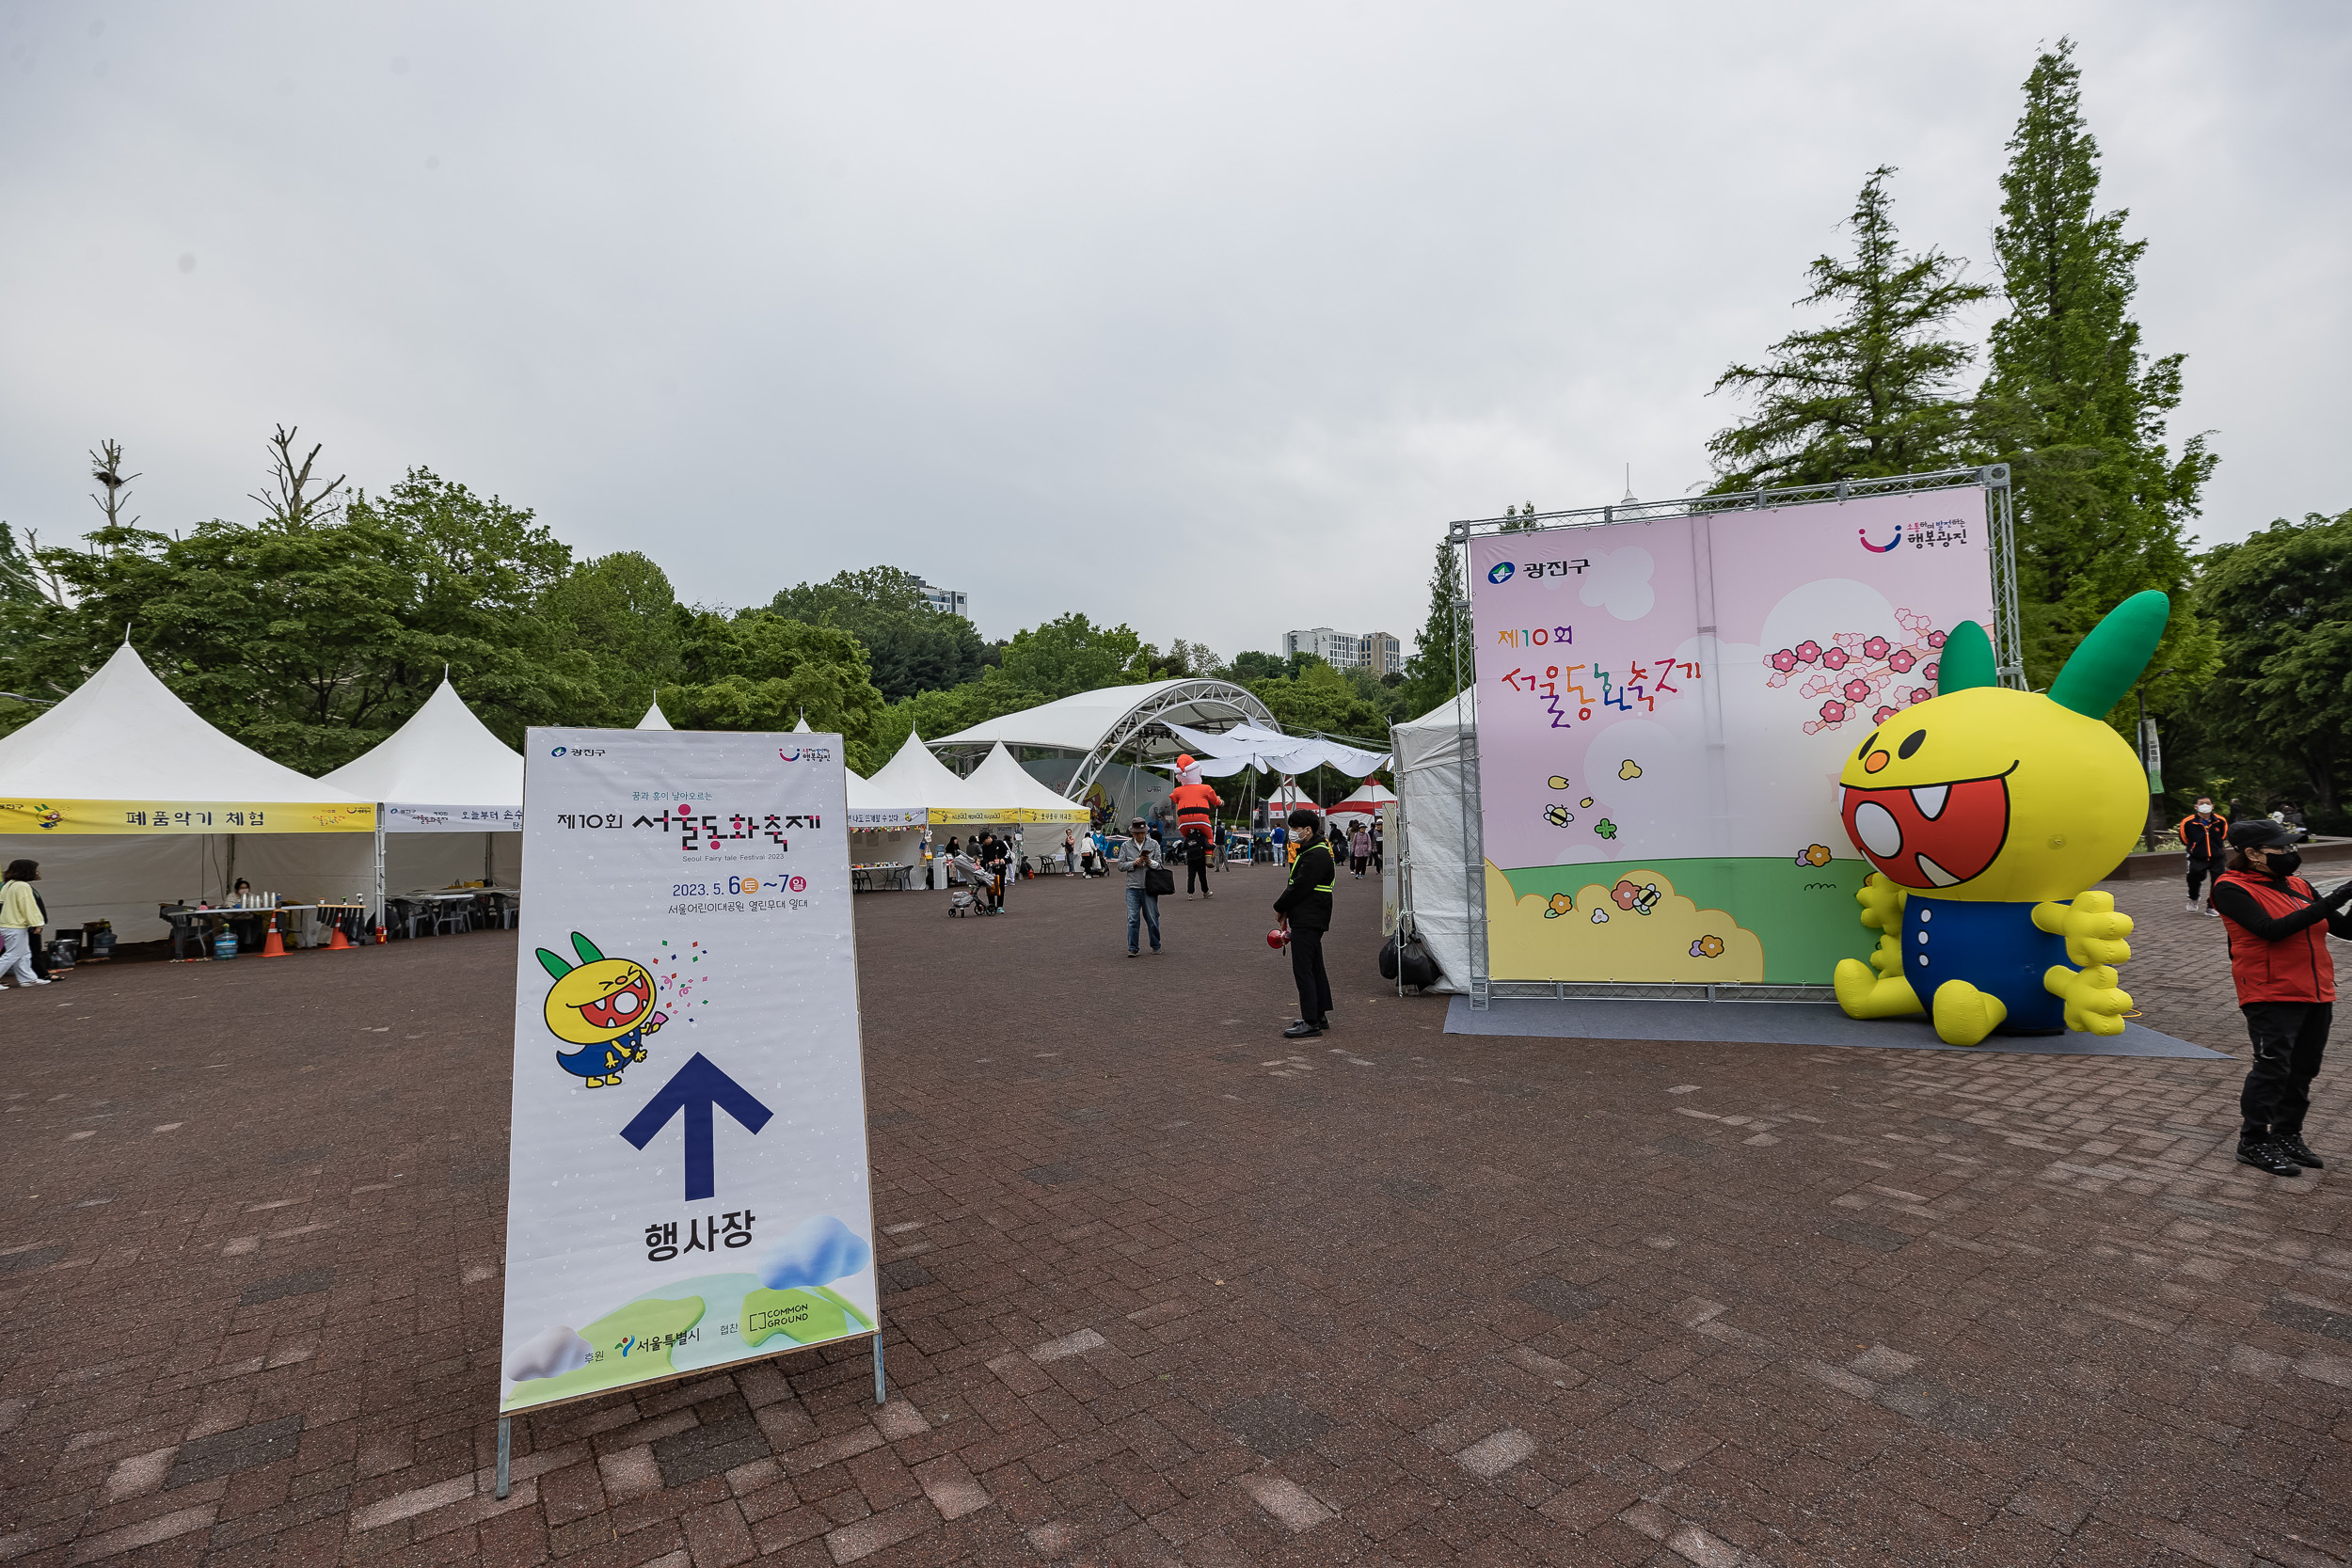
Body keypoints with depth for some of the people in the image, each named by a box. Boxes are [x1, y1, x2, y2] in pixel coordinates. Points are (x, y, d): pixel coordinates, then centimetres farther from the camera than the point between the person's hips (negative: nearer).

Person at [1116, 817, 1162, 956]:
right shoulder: (1126, 846, 8)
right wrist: (1133, 863, -10)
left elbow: (1159, 865, 5)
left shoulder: (1153, 845, 7)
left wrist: (1150, 862, -15)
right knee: (1133, 918, -4)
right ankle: (1132, 948, 2)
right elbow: (1120, 866, 6)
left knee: (1152, 917, 5)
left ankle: (1156, 946, 21)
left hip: (1150, 887, 0)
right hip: (1133, 887, 0)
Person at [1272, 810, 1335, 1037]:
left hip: (1307, 922, -11)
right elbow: (1295, 884, 19)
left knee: (1303, 970, -8)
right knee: (1315, 968, 16)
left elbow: (1300, 888, -20)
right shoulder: (1309, 850, 17)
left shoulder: (1317, 855, -18)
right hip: (1309, 921, 11)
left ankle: (1311, 1022, -6)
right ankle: (1320, 1016, 24)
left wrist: (1280, 907, -6)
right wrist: (1287, 912, 10)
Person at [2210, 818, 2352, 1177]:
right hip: (2272, 998, -7)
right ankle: (2253, 1143, 4)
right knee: (2272, 1068, -6)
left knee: (2303, 1070, 12)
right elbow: (2271, 929, -20)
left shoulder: (2298, 886, 13)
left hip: (2316, 995, 7)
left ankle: (2287, 1136, 25)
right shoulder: (2231, 889, -9)